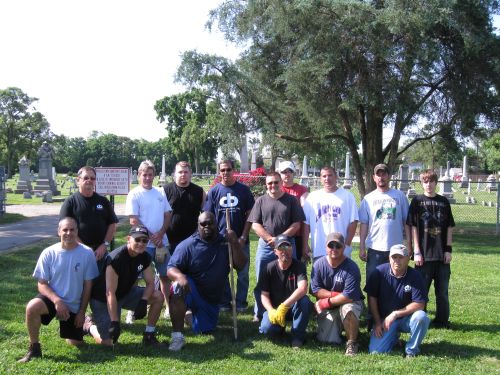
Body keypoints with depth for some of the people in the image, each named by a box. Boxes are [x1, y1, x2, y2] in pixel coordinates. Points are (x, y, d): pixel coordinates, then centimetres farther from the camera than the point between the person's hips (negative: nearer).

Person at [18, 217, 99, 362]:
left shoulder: (87, 253, -13)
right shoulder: (48, 253, -11)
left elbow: (88, 285, -6)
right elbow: (42, 284, -8)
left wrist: (82, 311, -5)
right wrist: (57, 300, -25)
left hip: (74, 306, 1)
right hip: (52, 298, -1)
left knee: (76, 343, 7)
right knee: (32, 307, -34)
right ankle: (34, 348, -13)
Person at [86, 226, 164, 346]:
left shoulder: (145, 257, -9)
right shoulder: (116, 258, -30)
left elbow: (150, 283, -5)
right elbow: (110, 293, -30)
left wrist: (143, 301, -25)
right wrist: (115, 322, -32)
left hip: (126, 292, 7)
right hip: (102, 299, -6)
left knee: (158, 297, -12)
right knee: (106, 343, -12)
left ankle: (149, 335, 0)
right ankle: (89, 324, 19)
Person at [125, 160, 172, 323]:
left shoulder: (160, 193, 10)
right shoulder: (134, 194, -5)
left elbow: (168, 215, 9)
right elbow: (133, 221, -11)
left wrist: (160, 234, -8)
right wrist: (152, 237, -13)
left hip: (162, 242, 5)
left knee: (165, 276, 12)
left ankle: (168, 307, 24)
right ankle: (132, 310, 10)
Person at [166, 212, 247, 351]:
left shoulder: (225, 243, -4)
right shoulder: (187, 245, -13)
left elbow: (241, 265, -12)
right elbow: (171, 269, -18)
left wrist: (235, 243, -26)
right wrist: (180, 276, -41)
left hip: (212, 298, 4)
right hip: (191, 291, -4)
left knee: (205, 330, 10)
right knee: (178, 288, -37)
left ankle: (195, 314, 44)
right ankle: (177, 336, -31)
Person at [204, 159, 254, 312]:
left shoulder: (244, 190, 0)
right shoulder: (214, 191, 2)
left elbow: (250, 214, 0)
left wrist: (243, 237, -7)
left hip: (241, 240, -1)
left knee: (243, 273, 6)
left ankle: (241, 302, 19)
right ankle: (224, 302, 22)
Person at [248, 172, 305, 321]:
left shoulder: (291, 200, 2)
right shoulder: (261, 201, 5)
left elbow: (296, 224, -2)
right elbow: (255, 224, 0)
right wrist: (271, 239, -11)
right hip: (265, 246, 1)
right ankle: (259, 313, 18)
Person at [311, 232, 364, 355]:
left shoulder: (351, 268, -21)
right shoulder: (318, 264, -8)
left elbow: (349, 297, -26)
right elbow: (316, 290, -9)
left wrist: (328, 302, -18)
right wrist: (335, 294, -19)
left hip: (351, 302, -4)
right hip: (328, 308, 4)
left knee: (348, 309, -39)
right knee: (326, 339, -8)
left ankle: (352, 343, -14)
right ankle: (338, 325, 28)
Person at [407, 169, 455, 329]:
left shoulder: (443, 202, 7)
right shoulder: (417, 201, 0)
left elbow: (449, 227, 8)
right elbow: (413, 227, -2)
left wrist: (448, 249, 1)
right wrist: (417, 251, -8)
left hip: (442, 254, 2)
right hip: (424, 254, -2)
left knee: (442, 290, 8)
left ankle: (442, 320, 19)